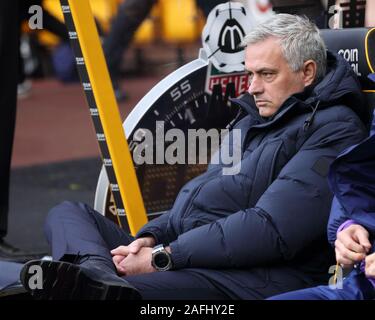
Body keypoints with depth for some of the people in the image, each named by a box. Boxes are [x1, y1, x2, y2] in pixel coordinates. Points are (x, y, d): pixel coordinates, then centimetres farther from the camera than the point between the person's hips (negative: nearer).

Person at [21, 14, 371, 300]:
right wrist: (151, 237, 2)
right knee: (68, 213, 1)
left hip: (251, 277, -10)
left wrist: (163, 257, -18)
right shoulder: (253, 119, 25)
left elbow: (270, 230, -18)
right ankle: (100, 274, -33)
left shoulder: (335, 132, -6)